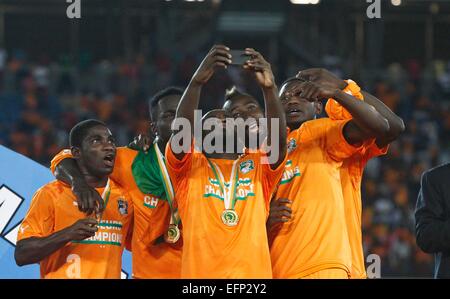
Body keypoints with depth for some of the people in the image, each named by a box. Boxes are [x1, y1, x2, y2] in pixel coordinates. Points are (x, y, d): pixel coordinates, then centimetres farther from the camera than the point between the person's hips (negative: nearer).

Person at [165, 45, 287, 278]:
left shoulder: (257, 166, 14)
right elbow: (181, 132, -9)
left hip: (253, 272, 1)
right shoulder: (189, 166, 10)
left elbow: (278, 139, -4)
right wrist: (198, 81, -21)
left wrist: (269, 88, -18)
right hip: (201, 273, -1)